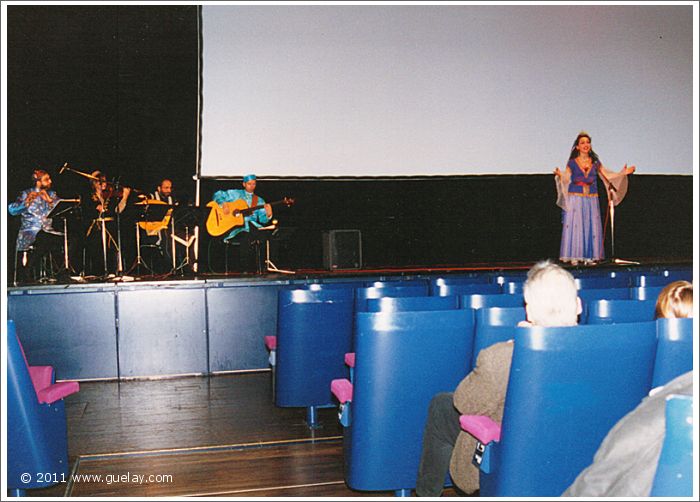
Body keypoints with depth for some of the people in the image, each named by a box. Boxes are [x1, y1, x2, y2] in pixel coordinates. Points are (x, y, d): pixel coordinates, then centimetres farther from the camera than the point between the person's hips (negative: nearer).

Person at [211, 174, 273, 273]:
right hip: (237, 227, -3)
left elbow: (262, 219, 8)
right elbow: (217, 195, 11)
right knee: (246, 240, -35)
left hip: (252, 227, 3)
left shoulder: (259, 201, 20)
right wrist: (223, 205, -8)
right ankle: (246, 270, -20)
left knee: (265, 235, -29)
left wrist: (268, 215, -15)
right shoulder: (234, 194, 15)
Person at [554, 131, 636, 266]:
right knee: (575, 226, -6)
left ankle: (589, 257, 6)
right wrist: (560, 175, -23)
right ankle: (574, 257, -3)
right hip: (575, 200, -3)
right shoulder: (572, 163, 3)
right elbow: (566, 179, -3)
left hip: (591, 200, 3)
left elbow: (607, 175, 13)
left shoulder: (595, 162, 11)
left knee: (591, 227, 1)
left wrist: (623, 173, 6)